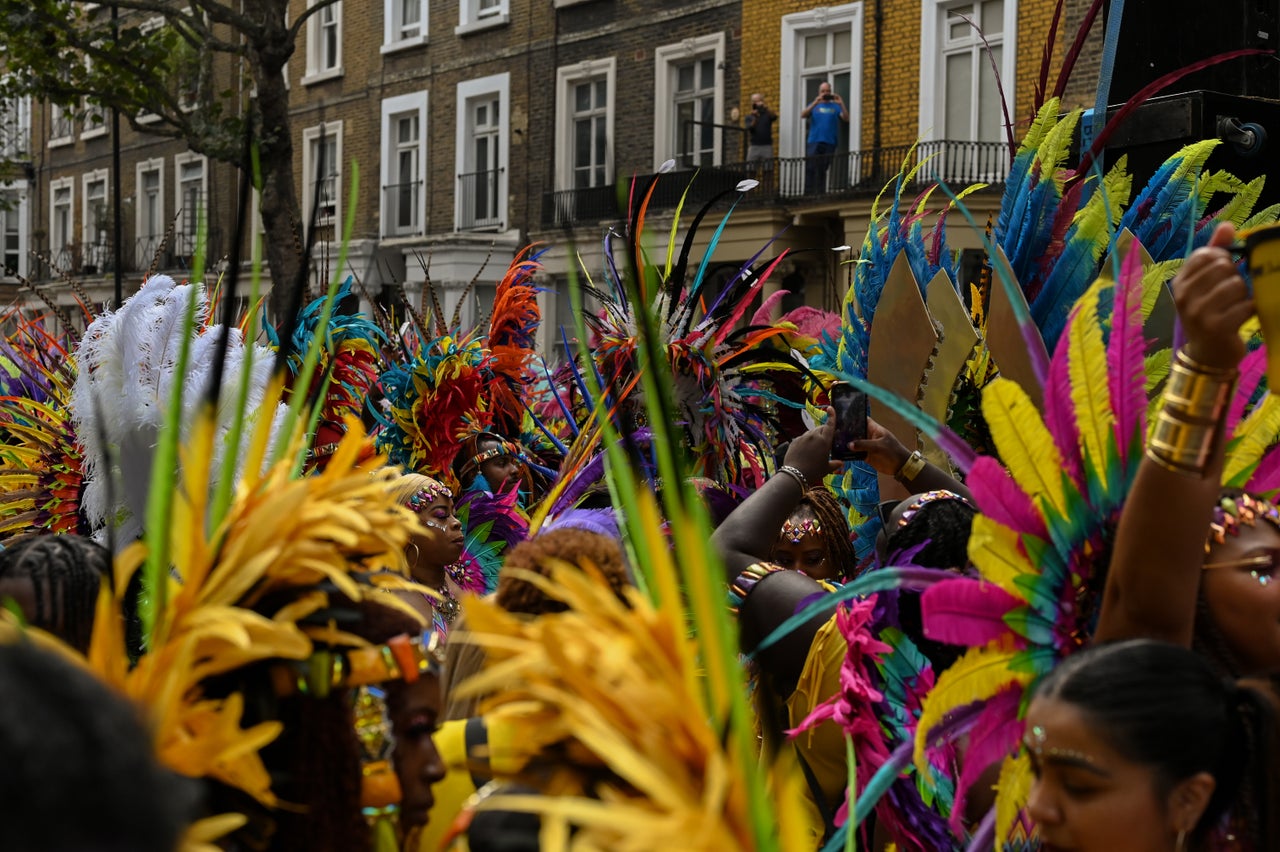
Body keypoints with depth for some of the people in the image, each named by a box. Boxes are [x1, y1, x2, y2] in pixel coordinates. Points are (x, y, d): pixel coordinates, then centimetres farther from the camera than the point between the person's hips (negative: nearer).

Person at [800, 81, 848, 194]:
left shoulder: (835, 106, 11)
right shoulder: (814, 105, 13)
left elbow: (846, 118, -2)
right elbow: (803, 115, -5)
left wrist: (841, 104, -17)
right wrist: (816, 102, -17)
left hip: (829, 142, 0)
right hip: (814, 141, 0)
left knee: (823, 170, 2)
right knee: (810, 168, -9)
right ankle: (808, 193, -10)